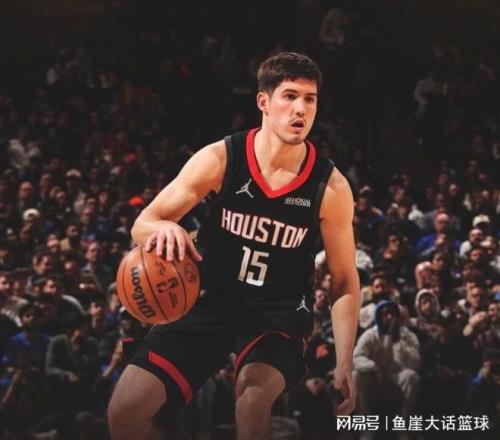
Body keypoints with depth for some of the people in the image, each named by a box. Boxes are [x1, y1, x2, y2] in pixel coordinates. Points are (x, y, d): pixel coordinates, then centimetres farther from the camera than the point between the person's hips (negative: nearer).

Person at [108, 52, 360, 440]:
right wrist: (164, 229, -32)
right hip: (209, 299, 2)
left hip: (280, 311, -1)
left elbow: (345, 282, -1)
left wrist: (345, 365, -11)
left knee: (255, 395, -34)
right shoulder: (220, 159, -12)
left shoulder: (331, 187, -11)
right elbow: (142, 225, -5)